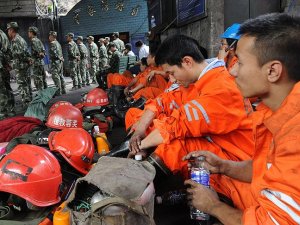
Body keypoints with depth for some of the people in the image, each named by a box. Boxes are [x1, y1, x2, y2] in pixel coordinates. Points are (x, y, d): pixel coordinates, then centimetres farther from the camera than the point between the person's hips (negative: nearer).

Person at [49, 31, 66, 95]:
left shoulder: (53, 43, -11)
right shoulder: (58, 43, 19)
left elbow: (53, 53, -19)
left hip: (55, 62, -10)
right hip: (60, 61, 10)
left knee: (56, 76, -10)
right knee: (61, 75, 13)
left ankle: (58, 91, -12)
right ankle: (63, 90, 16)